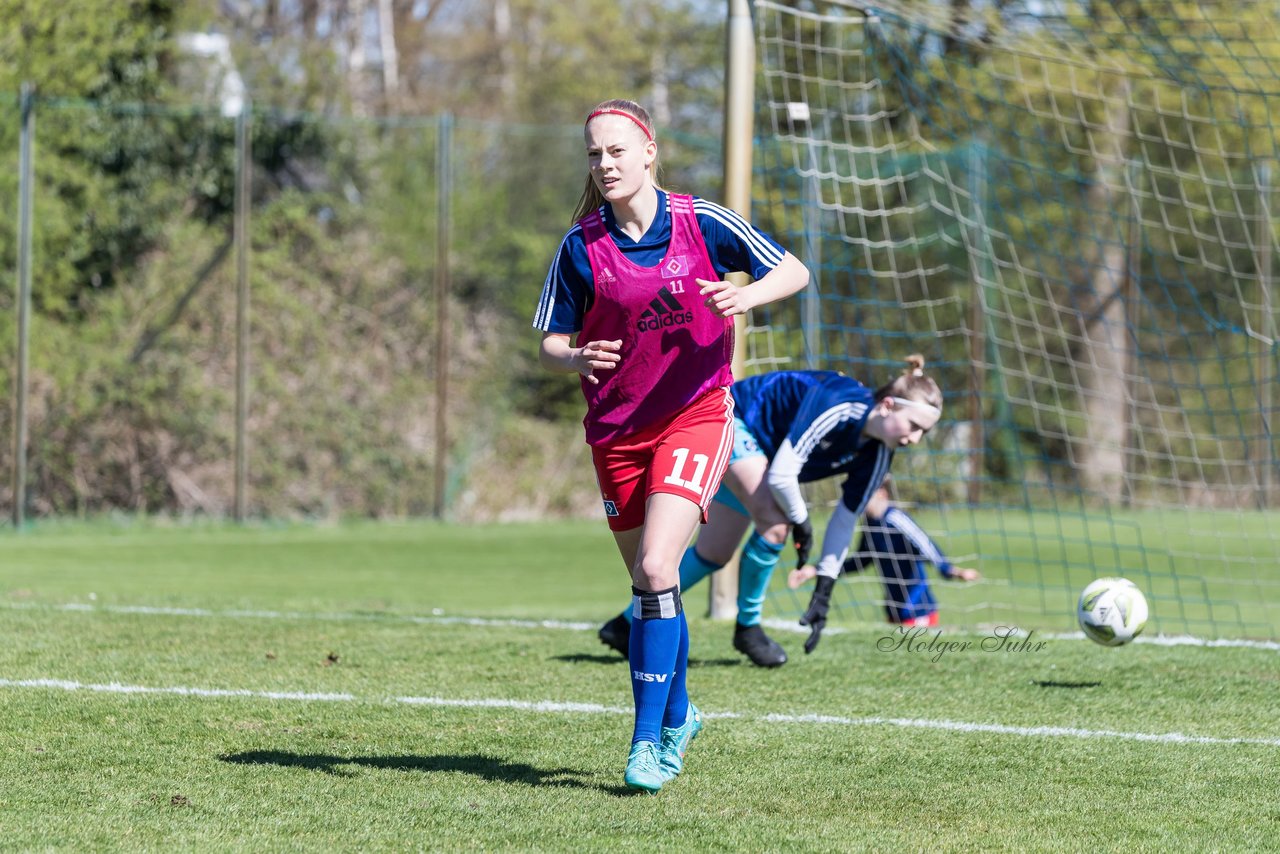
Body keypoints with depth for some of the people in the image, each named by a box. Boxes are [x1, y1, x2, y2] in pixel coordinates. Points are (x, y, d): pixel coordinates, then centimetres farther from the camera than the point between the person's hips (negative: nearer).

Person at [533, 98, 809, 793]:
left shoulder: (700, 222, -7)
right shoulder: (581, 246, -4)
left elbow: (795, 272, 0)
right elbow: (550, 344, 1)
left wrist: (747, 295, -20)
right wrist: (577, 360, -22)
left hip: (695, 415, -3)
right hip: (616, 428, 3)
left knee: (656, 568, -19)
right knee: (648, 581, 10)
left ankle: (649, 737, -16)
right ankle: (677, 716, 33)